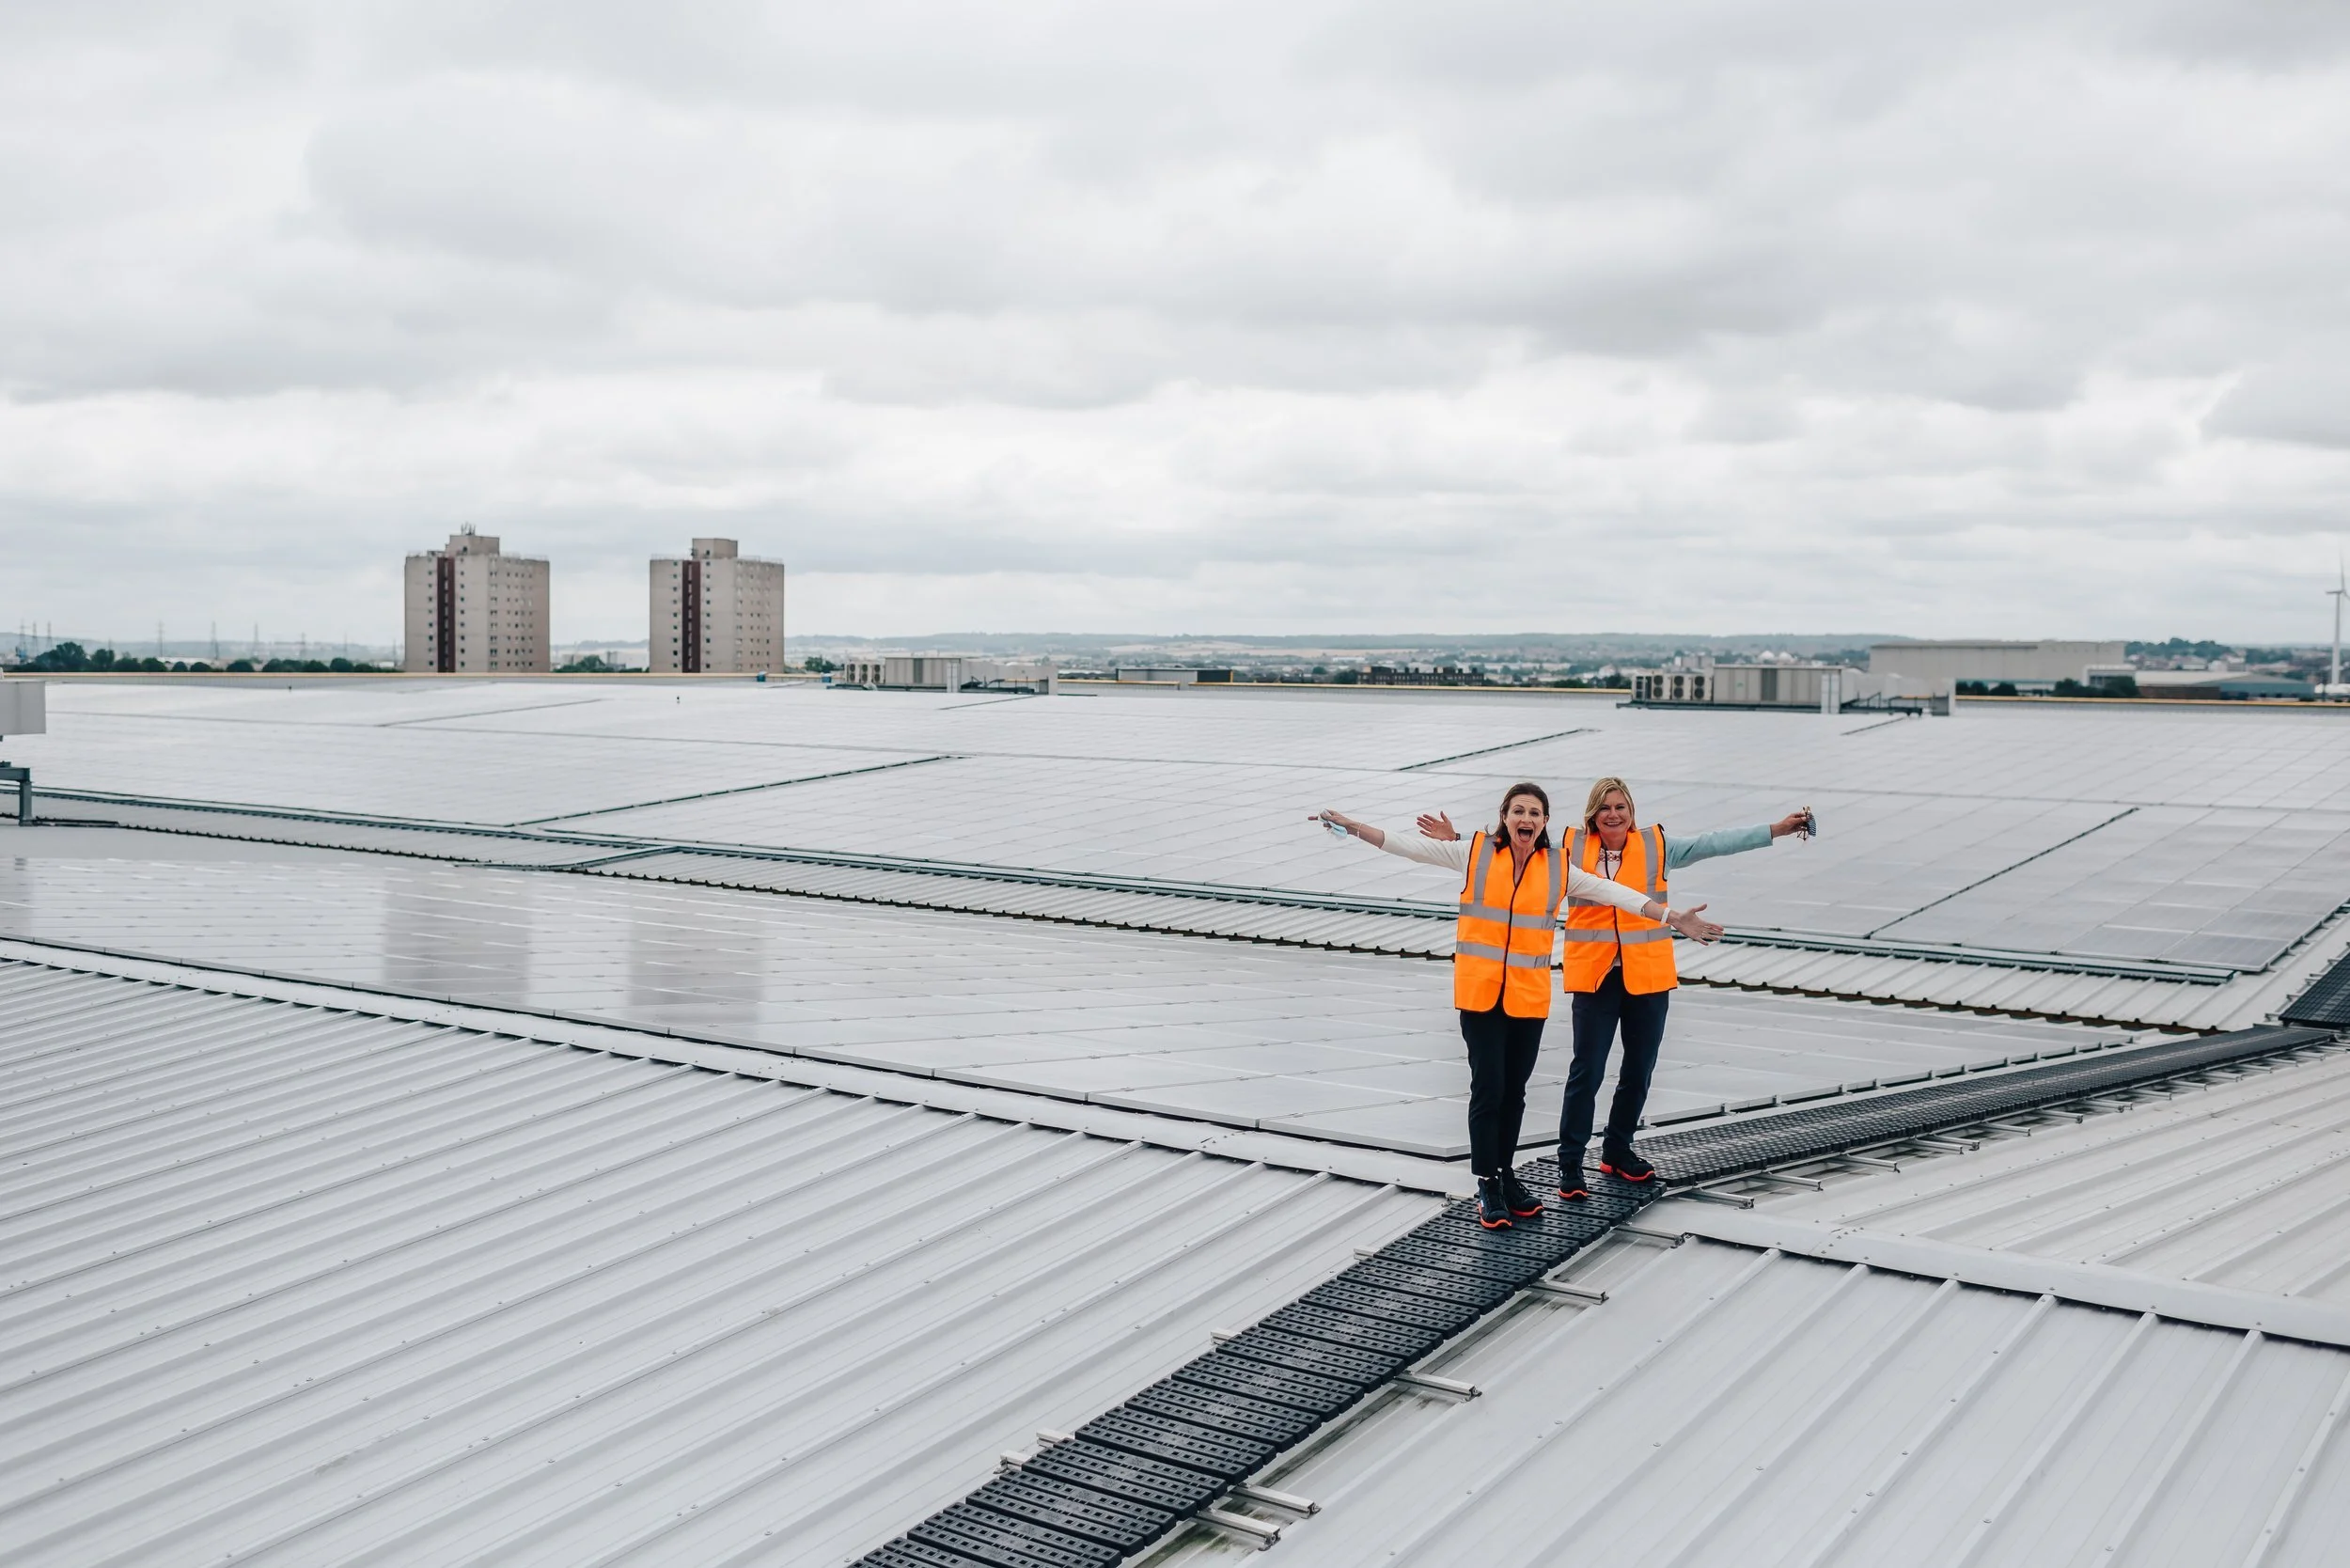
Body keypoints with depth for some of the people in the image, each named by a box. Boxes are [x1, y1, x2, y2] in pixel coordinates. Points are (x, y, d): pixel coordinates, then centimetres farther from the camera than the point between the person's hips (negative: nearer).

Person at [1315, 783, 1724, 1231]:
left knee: (1514, 1089, 12)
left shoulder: (1559, 868, 2)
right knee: (1488, 1088, -2)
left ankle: (1505, 1173, 29)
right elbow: (1408, 845, -2)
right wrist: (1353, 827, -8)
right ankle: (1487, 1186, 10)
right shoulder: (1475, 852, -2)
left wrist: (1673, 918, 0)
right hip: (1480, 991, -2)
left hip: (1529, 995, 2)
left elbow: (1614, 892, 4)